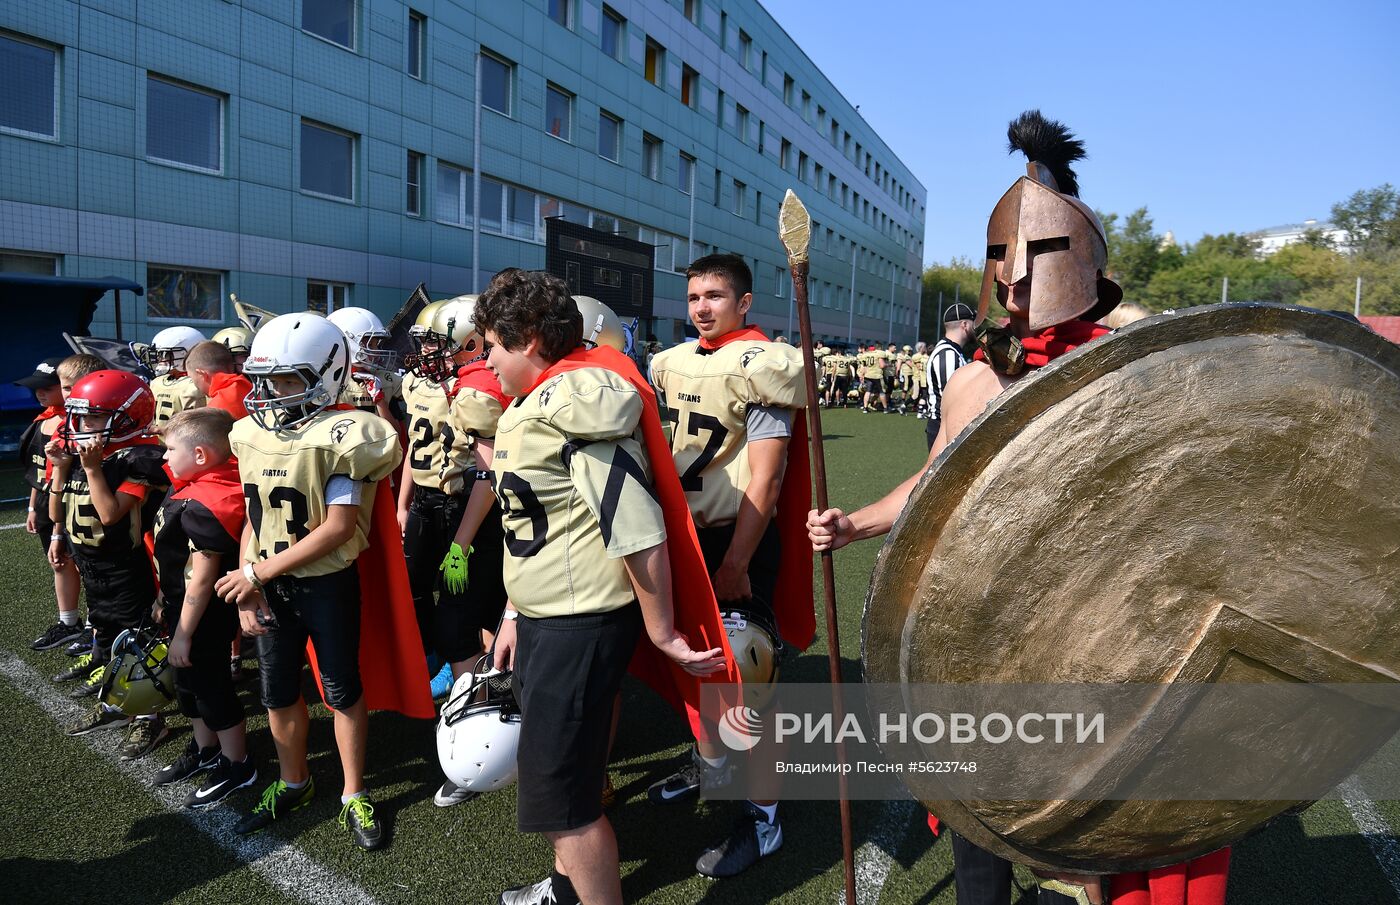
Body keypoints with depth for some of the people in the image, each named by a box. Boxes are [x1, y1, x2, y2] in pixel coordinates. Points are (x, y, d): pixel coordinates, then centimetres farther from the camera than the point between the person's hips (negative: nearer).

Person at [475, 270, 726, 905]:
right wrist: (515, 614, 18)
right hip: (543, 618, 10)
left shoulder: (579, 404, -23)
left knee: (559, 794, 1)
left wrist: (662, 634, -18)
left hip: (582, 625, -10)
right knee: (563, 762, 25)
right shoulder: (531, 406, 9)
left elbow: (638, 534, -25)